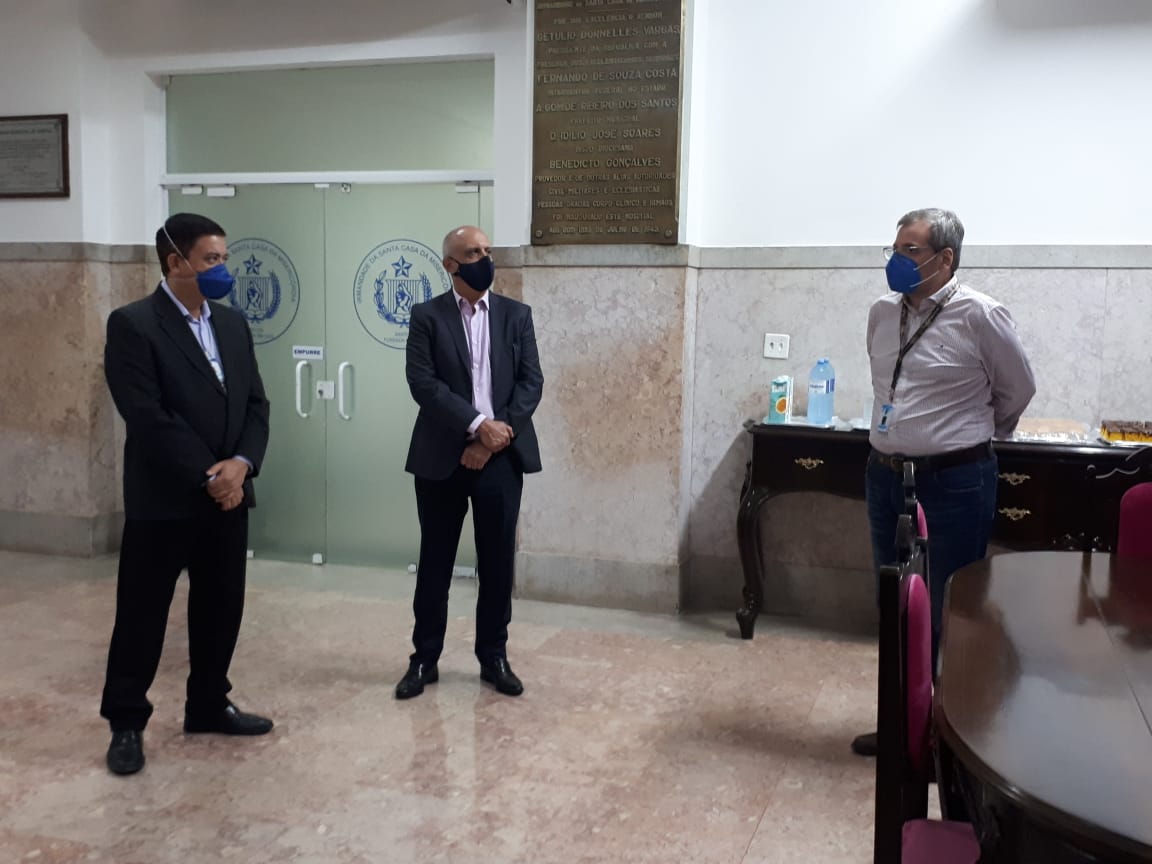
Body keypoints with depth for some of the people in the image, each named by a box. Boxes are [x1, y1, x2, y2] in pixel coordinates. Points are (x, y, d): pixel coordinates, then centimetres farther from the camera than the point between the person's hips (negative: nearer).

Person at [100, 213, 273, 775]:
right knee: (142, 613, 5)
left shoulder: (232, 324, 10)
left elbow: (255, 404, 7)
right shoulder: (132, 325, -11)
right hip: (162, 499, -6)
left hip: (228, 495, 6)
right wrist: (207, 475, -17)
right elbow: (147, 417, -18)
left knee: (221, 608, 13)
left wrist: (241, 464, -10)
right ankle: (126, 723, 19)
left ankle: (209, 705, 29)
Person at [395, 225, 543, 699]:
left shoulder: (517, 315, 7)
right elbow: (422, 382, -11)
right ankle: (424, 658, 19)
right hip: (442, 457, -1)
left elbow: (531, 381, 0)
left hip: (502, 457, 2)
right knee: (435, 562, 7)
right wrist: (479, 424, -19)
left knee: (498, 562, 7)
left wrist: (496, 438, -11)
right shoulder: (427, 316, 0)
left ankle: (494, 657, 21)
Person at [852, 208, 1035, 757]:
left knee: (951, 612, 4)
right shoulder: (882, 313, 5)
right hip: (886, 475, 6)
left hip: (954, 481, -6)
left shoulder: (978, 315, -12)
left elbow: (1017, 391, 2)